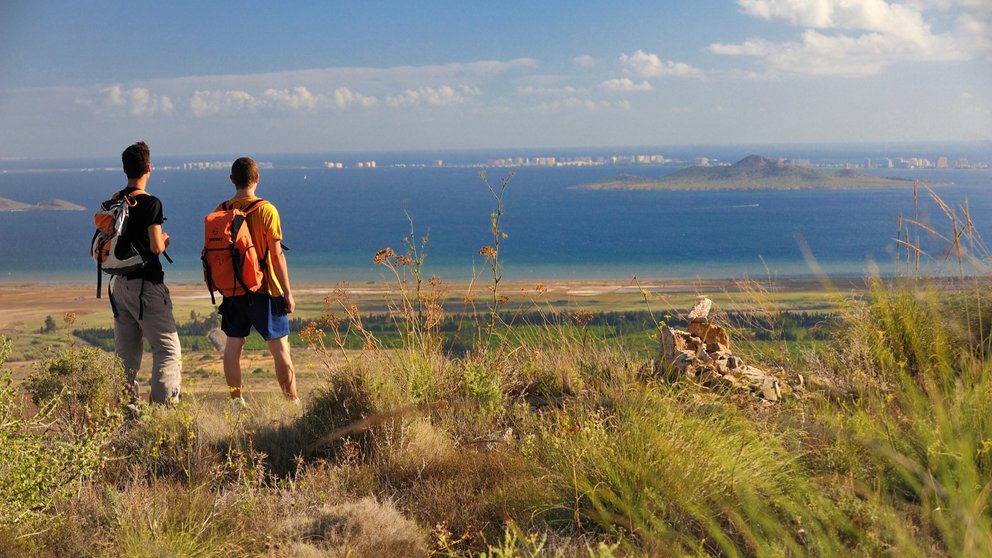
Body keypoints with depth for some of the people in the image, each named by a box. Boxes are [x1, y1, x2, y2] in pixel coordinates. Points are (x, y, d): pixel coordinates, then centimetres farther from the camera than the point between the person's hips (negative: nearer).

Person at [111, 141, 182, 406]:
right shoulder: (150, 203, -12)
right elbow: (156, 247, -16)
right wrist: (165, 240, 5)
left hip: (121, 283, 7)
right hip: (146, 285, -7)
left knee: (125, 352, 13)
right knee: (168, 349, -3)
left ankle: (126, 405, 15)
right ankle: (163, 405, -12)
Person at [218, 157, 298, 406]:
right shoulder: (266, 210, -11)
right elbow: (277, 255, -12)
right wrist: (288, 292, -6)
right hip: (264, 290, -4)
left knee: (233, 345, 11)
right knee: (280, 347, 1)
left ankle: (236, 400, 14)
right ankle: (292, 402, 4)